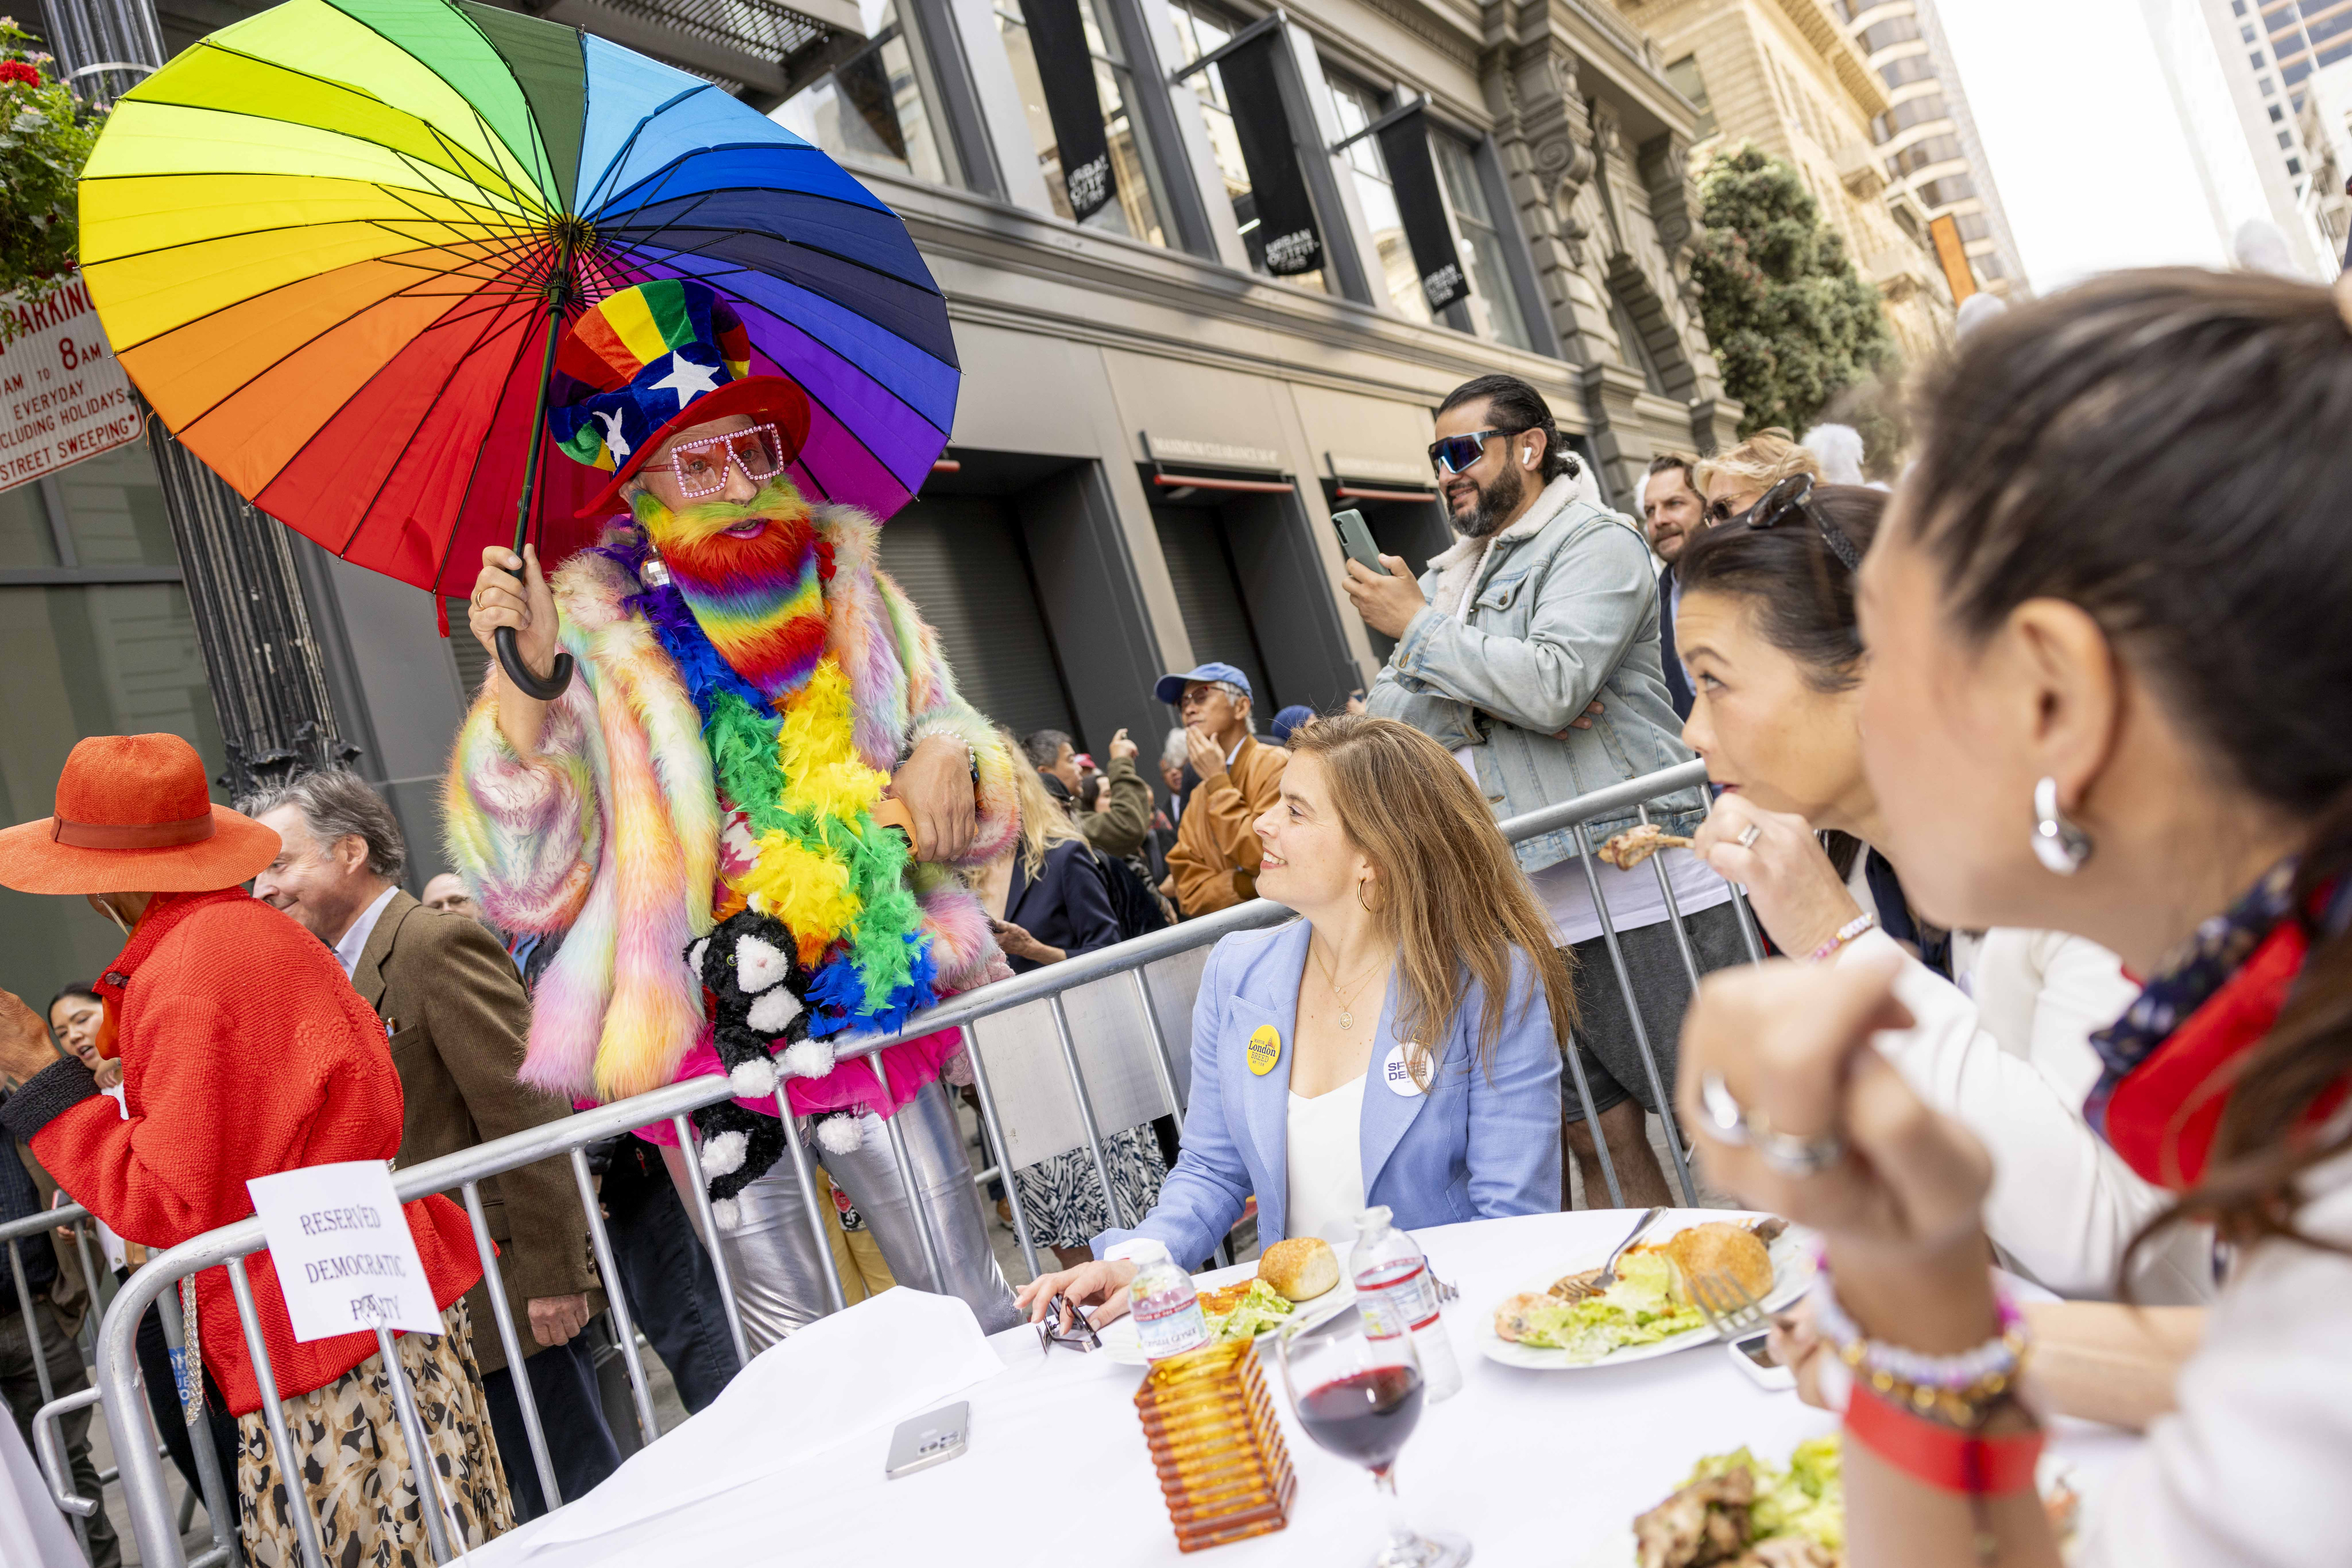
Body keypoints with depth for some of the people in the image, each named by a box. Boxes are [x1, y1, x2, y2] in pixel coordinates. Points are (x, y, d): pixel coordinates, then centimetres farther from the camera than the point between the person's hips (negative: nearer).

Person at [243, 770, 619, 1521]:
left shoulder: (440, 942, -15)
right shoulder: (338, 970, 14)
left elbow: (526, 1115, -20)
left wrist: (550, 1276, -20)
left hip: (501, 1288, -9)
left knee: (575, 1498, 2)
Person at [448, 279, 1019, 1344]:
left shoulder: (847, 587, 8)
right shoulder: (599, 636, -3)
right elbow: (532, 874, -10)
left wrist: (948, 755, -7)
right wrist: (523, 681, -22)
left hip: (878, 1005, 3)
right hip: (712, 1042, -2)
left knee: (975, 1306, 7)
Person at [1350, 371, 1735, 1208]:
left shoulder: (1595, 542, -4)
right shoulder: (1448, 574, 19)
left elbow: (1554, 685, -21)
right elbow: (1389, 716, 10)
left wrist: (1419, 626, -10)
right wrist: (1484, 704, -9)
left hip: (1643, 883, -7)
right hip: (1540, 904, 7)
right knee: (1598, 1136, 12)